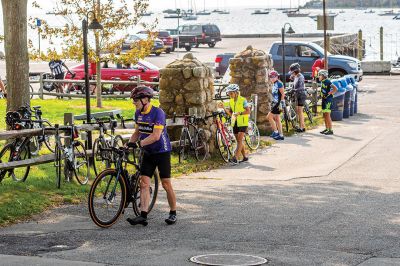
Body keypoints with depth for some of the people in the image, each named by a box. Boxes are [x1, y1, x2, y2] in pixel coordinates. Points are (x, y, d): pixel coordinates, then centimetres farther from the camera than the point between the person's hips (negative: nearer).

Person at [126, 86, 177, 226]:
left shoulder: (158, 112, -20)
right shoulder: (138, 113, 3)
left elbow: (156, 136, -27)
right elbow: (137, 132, 14)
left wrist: (139, 144, -33)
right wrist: (129, 143, -2)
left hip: (162, 152, -7)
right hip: (148, 152, 7)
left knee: (166, 184, -1)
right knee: (144, 183, -5)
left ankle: (173, 213, 14)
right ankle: (143, 216, -9)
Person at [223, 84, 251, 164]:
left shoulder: (243, 100, -10)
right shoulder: (231, 101, 9)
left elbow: (248, 111, -14)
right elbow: (230, 113, 11)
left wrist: (239, 113, -26)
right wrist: (225, 109, -6)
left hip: (242, 123, -7)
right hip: (235, 123, 7)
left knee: (240, 140, -13)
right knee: (239, 141, 9)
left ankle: (236, 158, -20)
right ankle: (245, 157, 19)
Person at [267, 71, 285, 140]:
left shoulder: (279, 83, -13)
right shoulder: (274, 84, 15)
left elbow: (283, 94, -17)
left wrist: (281, 103, -20)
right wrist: (273, 103, 24)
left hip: (278, 103, -10)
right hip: (275, 103, 10)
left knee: (269, 116, -10)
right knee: (277, 119, 9)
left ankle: (275, 132, -4)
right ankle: (281, 135, 11)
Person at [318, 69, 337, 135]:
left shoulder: (327, 81, -16)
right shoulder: (322, 82, 12)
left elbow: (335, 89, -23)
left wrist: (329, 94, -19)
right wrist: (320, 95, 18)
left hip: (328, 100, -10)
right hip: (324, 99, 10)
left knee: (327, 115, -10)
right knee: (324, 115, 13)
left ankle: (330, 130, -9)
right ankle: (326, 129, 21)